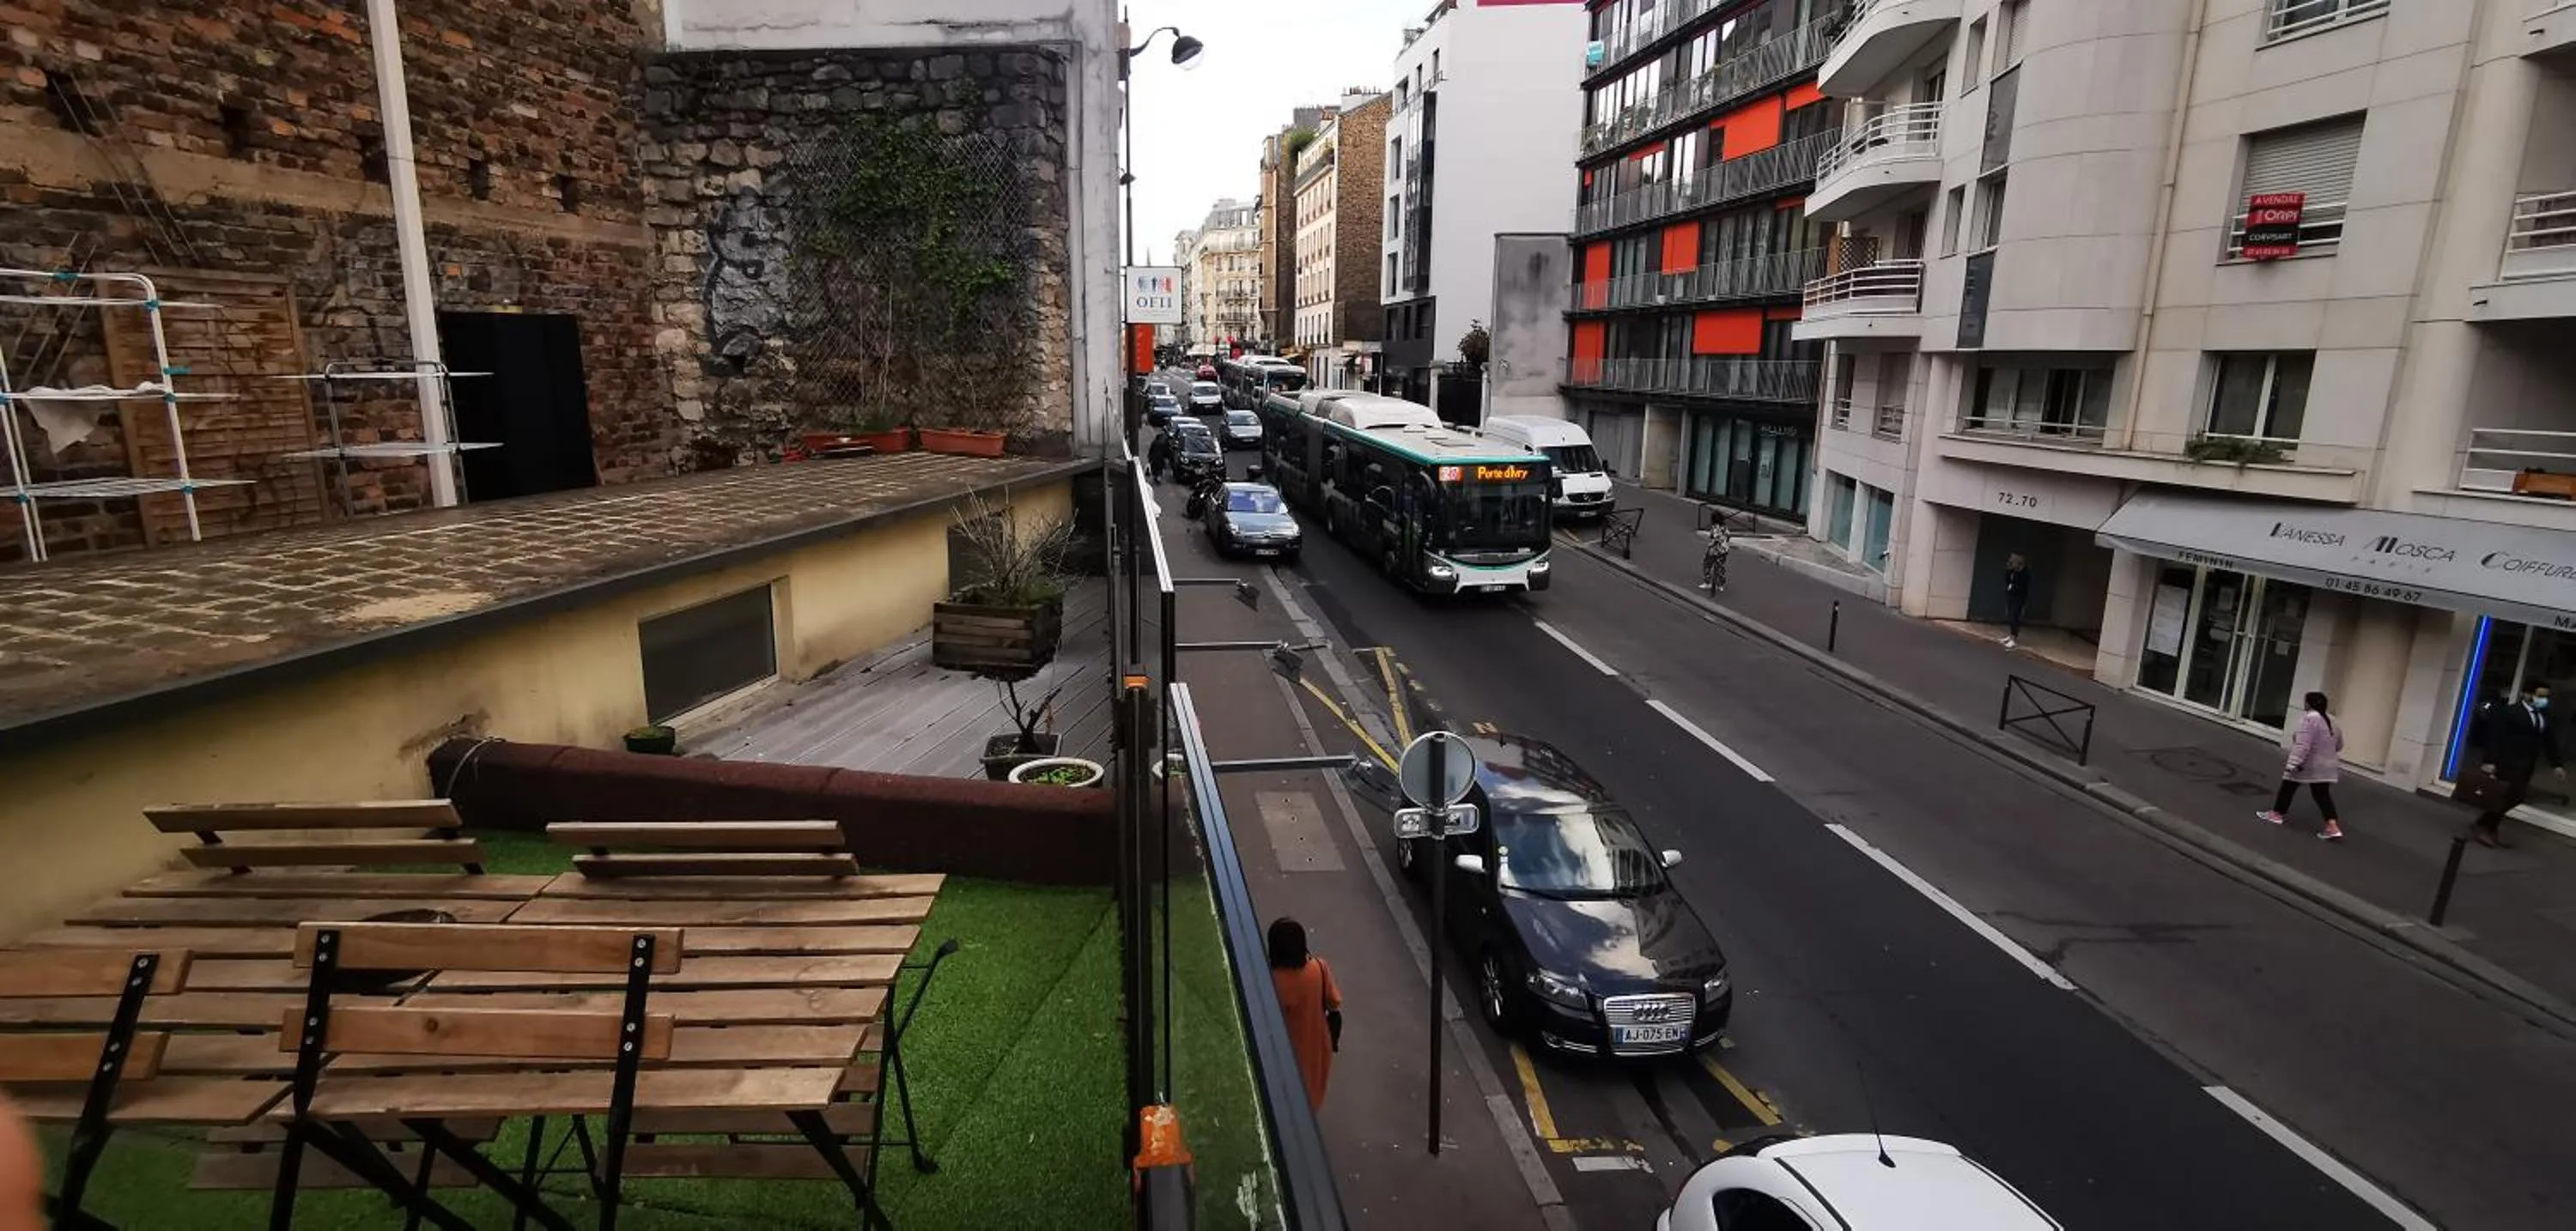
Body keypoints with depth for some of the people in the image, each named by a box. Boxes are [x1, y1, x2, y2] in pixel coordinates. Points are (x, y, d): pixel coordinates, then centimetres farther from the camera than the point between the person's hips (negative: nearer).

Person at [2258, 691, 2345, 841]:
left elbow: (2302, 745, -25)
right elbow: (2339, 745, 20)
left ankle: (2277, 814, 21)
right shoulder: (2332, 720, 9)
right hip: (2326, 767, 7)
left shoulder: (2309, 719, -19)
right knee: (2322, 795, 4)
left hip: (2306, 765, -7)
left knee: (2288, 788, 11)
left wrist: (2292, 764, -25)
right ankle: (2333, 827, -5)